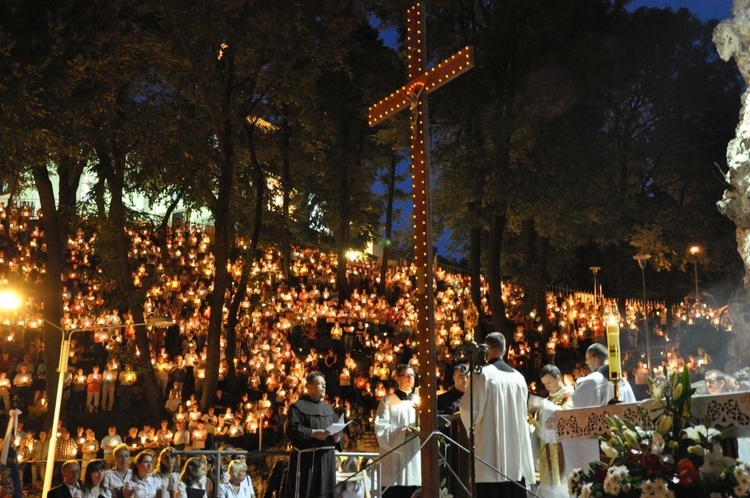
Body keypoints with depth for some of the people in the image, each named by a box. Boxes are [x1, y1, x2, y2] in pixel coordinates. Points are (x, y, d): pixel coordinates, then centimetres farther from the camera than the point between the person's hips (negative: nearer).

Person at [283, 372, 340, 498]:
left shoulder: (328, 408, 16)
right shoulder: (298, 406, -4)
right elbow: (291, 429, -14)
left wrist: (337, 437, -7)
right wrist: (313, 433, -21)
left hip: (326, 457, 7)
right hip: (306, 458, -6)